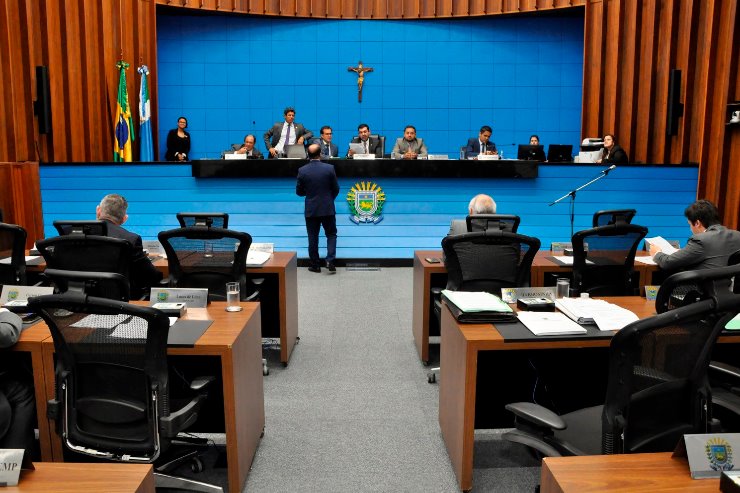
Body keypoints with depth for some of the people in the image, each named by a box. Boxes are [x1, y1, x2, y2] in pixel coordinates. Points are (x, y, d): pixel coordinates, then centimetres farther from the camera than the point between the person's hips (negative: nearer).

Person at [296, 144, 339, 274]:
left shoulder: (302, 170, -7)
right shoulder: (329, 168, -9)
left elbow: (299, 191, 0)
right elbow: (336, 189, -1)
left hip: (311, 210, 1)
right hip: (328, 209, -1)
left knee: (313, 237, 10)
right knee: (331, 234, 13)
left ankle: (315, 265, 15)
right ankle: (330, 260, -1)